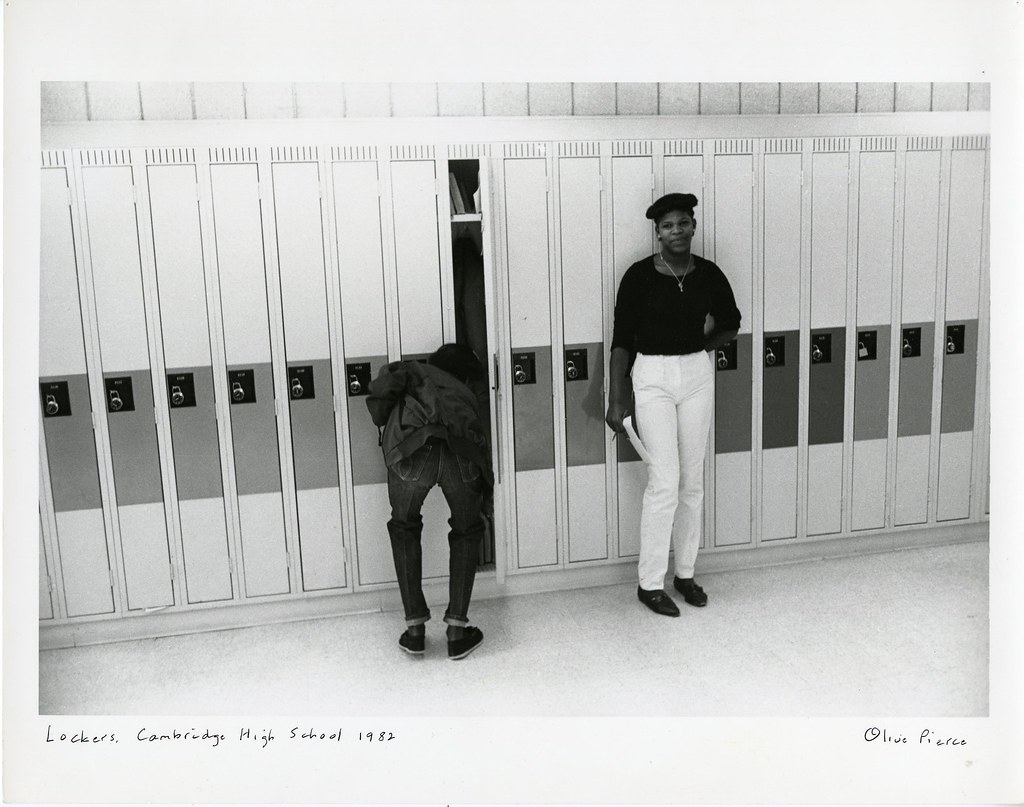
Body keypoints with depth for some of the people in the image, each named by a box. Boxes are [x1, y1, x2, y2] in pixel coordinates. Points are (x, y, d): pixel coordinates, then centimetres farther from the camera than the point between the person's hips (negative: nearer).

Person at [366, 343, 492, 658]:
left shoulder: (414, 373, 34)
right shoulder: (466, 394, 39)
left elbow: (384, 385, 13)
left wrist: (385, 425, 29)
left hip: (413, 447, -1)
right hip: (461, 451, 1)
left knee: (404, 528, 26)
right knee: (466, 531, 27)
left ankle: (415, 628, 24)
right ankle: (457, 630, 22)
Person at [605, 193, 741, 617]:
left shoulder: (708, 274, 1)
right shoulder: (639, 276, -9)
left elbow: (731, 323, 18)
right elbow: (621, 340, -7)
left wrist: (700, 347, 2)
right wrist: (616, 400, -9)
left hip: (697, 374, 4)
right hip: (652, 377, -4)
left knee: (693, 480, 10)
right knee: (665, 481, -8)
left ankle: (686, 573, 25)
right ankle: (649, 582, 6)